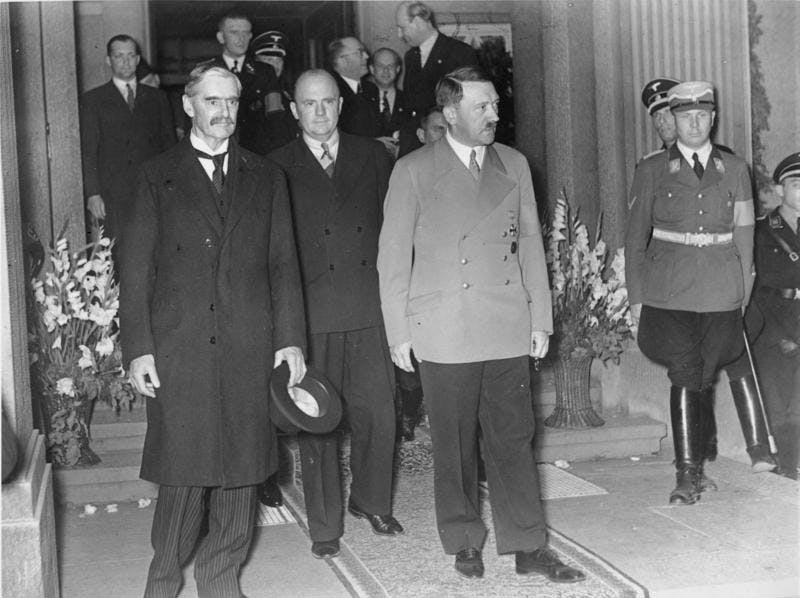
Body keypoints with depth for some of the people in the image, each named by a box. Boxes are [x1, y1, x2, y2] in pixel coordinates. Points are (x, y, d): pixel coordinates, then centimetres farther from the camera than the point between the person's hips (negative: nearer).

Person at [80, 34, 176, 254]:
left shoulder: (157, 98, 16)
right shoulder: (92, 100, 8)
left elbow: (169, 143, 14)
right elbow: (88, 151, 3)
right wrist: (92, 194, -7)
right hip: (113, 197, -2)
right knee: (120, 257, -7)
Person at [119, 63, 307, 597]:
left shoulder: (266, 178, 13)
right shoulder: (157, 177, 8)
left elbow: (283, 265, 10)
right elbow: (136, 268, 4)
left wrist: (290, 339, 1)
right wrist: (138, 348, -5)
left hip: (250, 350, 2)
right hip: (177, 348, -2)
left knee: (242, 469, 6)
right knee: (182, 470, -2)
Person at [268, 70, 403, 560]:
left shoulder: (373, 156, 12)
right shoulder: (278, 168, 5)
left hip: (371, 307, 2)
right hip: (311, 312, -2)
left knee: (378, 414, 5)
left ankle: (372, 501, 30)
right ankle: (325, 526, 16)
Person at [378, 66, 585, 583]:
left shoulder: (514, 164, 11)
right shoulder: (413, 171, -1)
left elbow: (530, 243, 13)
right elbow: (393, 257, 1)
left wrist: (541, 318, 9)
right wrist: (399, 332, -2)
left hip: (508, 329, 3)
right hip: (444, 334, -3)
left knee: (514, 439, 5)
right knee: (454, 444, 6)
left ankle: (529, 547, 13)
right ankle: (465, 542, 21)